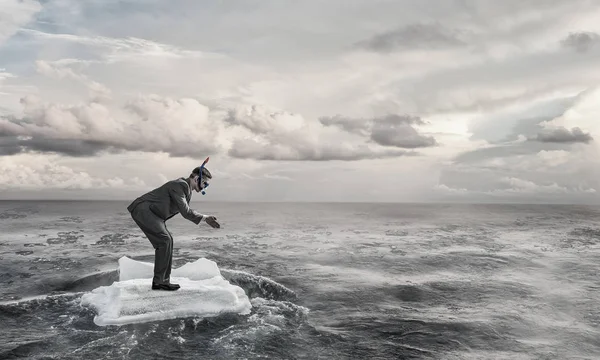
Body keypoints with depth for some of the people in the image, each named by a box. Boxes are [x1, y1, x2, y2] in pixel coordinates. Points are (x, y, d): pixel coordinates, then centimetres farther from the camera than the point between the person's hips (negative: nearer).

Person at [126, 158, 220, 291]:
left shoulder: (186, 187, 13)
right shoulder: (180, 185, -18)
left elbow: (186, 211, 21)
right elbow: (185, 212, -21)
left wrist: (205, 218, 12)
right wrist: (204, 217, -10)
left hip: (148, 212, 11)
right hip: (142, 209, -11)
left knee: (167, 241, 8)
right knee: (165, 240, -16)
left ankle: (164, 280, 11)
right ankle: (158, 281, -10)